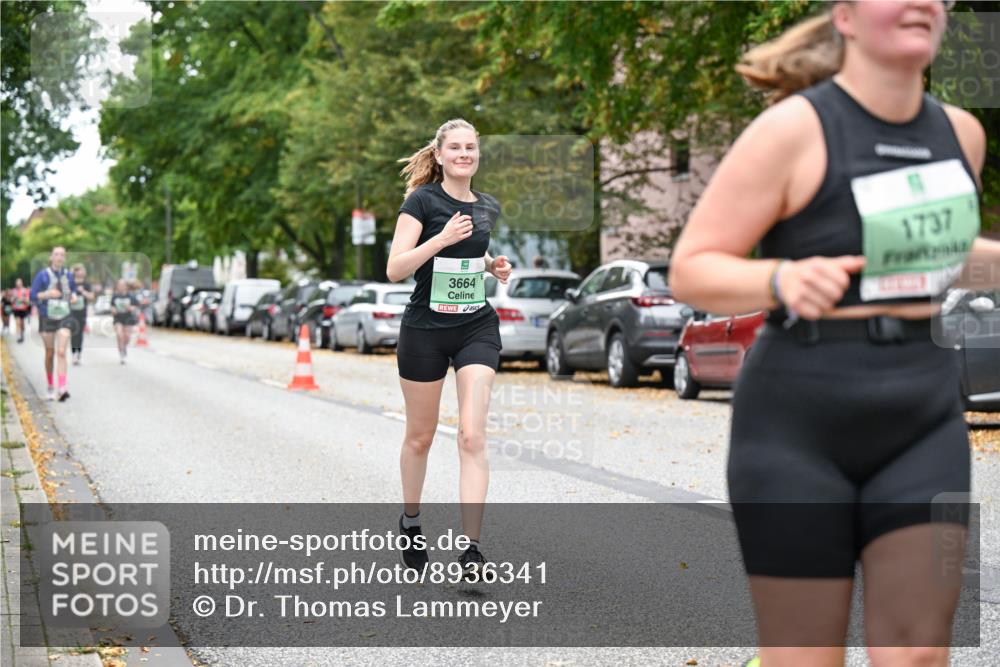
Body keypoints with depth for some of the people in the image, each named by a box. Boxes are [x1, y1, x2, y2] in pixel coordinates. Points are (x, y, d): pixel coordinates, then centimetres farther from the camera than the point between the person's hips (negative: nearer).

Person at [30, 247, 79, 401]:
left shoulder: (68, 275, 3)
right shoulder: (42, 275, -5)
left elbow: (73, 290, 19)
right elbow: (33, 296, -6)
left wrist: (74, 296, -4)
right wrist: (47, 294, -24)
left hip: (64, 318, 0)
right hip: (47, 318, 0)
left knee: (61, 352, -13)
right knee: (49, 354, 9)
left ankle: (62, 389, -21)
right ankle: (50, 387, 25)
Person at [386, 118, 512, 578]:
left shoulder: (488, 208, 7)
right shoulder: (422, 201, -9)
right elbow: (395, 269, -16)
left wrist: (494, 265, 4)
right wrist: (442, 238, -26)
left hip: (477, 330, 3)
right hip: (424, 330, -3)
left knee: (472, 437, -10)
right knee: (420, 436, 11)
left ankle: (471, 546, -12)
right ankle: (410, 521, 35)